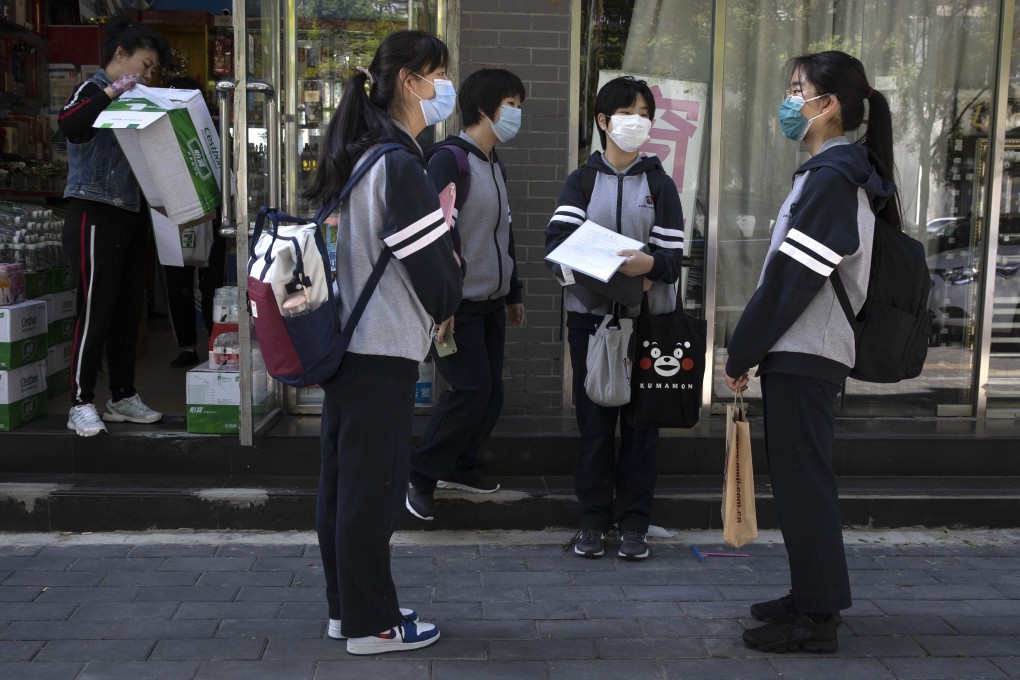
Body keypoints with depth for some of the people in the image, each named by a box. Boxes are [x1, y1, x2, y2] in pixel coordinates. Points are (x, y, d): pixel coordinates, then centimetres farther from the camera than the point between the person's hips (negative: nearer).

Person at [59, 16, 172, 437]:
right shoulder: (92, 91, -6)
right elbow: (68, 125, -28)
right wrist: (110, 92, -29)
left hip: (132, 217, 8)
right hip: (96, 216, -8)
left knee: (129, 310, 10)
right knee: (95, 311, -6)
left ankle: (122, 397, 20)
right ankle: (81, 404, 3)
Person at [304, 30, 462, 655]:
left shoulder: (356, 154, 12)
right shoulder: (399, 163, -16)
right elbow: (437, 275, -17)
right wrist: (450, 299, 3)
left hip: (344, 340, 9)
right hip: (384, 350, -9)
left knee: (344, 479, 15)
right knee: (375, 486, 0)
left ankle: (346, 607, 28)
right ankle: (371, 625, 12)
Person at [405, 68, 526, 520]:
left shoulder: (494, 165, 16)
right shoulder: (450, 159, -13)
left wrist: (513, 293, 25)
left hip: (490, 304, 9)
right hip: (457, 304, -9)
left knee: (492, 392, 9)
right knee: (472, 390, -12)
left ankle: (460, 466, 26)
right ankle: (422, 476, 3)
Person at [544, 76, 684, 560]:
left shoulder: (659, 183, 9)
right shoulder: (580, 181, 8)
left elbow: (673, 257, 0)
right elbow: (557, 243, -7)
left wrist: (648, 264, -24)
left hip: (647, 317, 0)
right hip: (589, 314, 0)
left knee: (642, 421, 3)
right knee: (594, 420, 3)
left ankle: (634, 523, 13)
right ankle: (593, 520, 14)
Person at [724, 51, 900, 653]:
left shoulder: (830, 177, -15)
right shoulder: (845, 173, 16)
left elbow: (792, 277, -19)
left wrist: (742, 351, -11)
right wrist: (754, 347, 17)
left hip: (803, 354, -10)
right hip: (809, 353, 10)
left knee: (802, 478, -3)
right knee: (802, 475, 15)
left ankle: (817, 617, 6)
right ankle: (813, 596, 26)